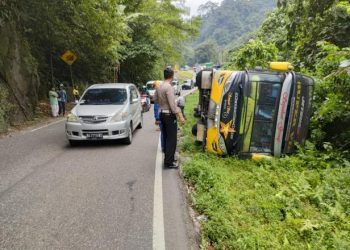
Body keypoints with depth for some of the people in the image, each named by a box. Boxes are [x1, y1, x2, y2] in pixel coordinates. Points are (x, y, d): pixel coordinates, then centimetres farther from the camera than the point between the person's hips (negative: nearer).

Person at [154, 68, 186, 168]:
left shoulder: (159, 87, 6)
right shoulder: (169, 87, -18)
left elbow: (155, 100, 18)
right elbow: (173, 104, -23)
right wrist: (180, 116, -21)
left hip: (162, 114, 9)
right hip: (169, 115, -9)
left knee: (166, 137, 17)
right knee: (172, 139, -3)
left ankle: (169, 157, 29)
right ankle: (168, 162, 0)